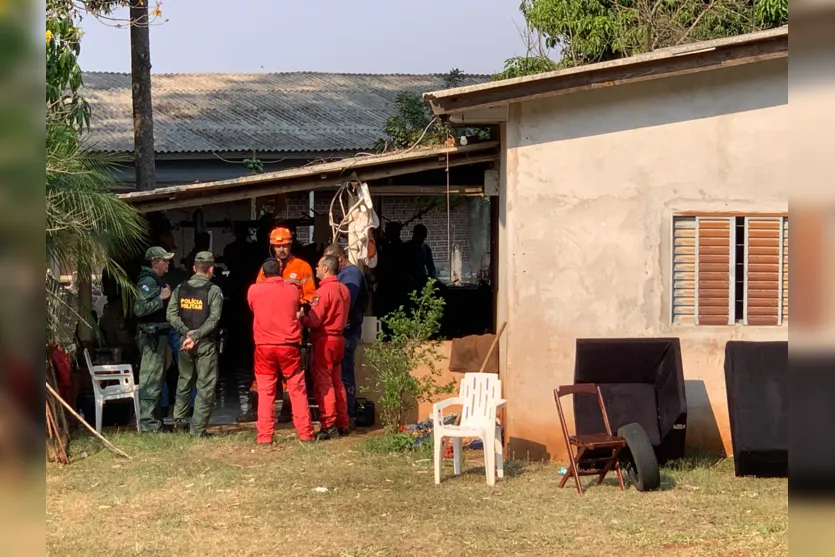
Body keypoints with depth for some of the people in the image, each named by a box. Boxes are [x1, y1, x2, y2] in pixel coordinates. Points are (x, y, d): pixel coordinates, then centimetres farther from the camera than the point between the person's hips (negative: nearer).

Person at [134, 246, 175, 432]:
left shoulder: (157, 281, 17)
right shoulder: (148, 281, -15)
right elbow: (139, 309, -25)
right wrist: (161, 298, -22)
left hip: (159, 334, 11)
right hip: (152, 335, -11)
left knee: (154, 378, 15)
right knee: (151, 379, -9)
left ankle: (149, 418, 22)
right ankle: (147, 422, -8)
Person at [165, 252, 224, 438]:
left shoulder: (180, 289, 6)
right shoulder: (214, 291, -8)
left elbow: (171, 314, -1)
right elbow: (213, 319, -16)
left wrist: (186, 331, -9)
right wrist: (195, 335, -17)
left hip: (184, 342, 4)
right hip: (206, 344, -4)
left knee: (184, 381, 21)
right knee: (205, 386, 1)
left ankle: (179, 420, 23)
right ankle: (198, 428, -2)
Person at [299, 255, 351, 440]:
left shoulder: (323, 291, -17)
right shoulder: (343, 289, 9)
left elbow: (314, 320, -19)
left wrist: (300, 316, 1)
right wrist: (309, 311, 13)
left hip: (324, 340, -8)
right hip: (338, 338, 8)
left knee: (323, 383, -4)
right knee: (337, 382, 13)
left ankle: (328, 425, -6)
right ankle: (342, 424, 16)